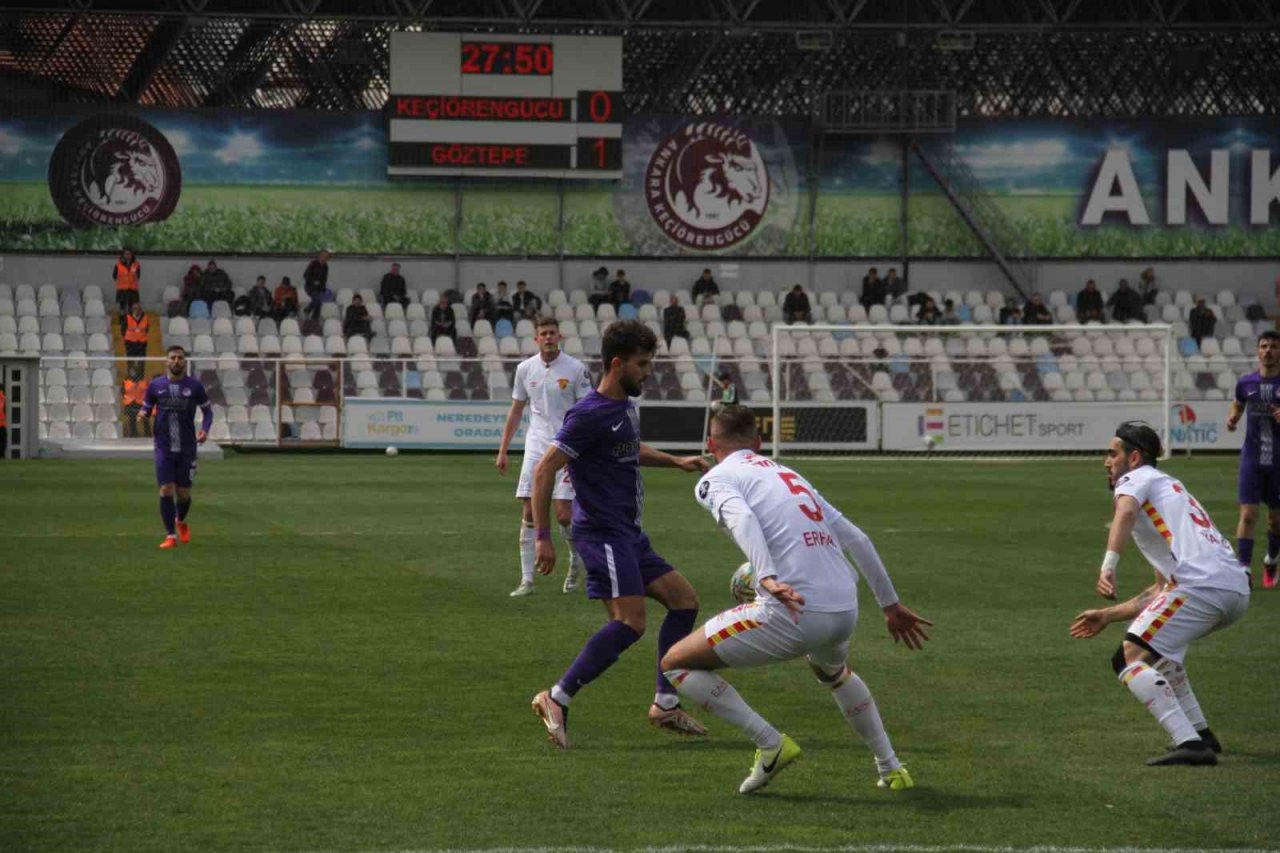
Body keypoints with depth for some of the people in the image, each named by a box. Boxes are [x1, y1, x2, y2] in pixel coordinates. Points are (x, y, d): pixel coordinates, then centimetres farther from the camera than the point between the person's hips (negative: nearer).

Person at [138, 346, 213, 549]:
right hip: (164, 448, 0)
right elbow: (146, 409, 10)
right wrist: (142, 416, -14)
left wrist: (205, 429, -12)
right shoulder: (155, 385, 1)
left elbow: (207, 410, 7)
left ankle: (181, 521, 37)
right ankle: (171, 536, 0)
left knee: (183, 493, 4)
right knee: (166, 490, -9)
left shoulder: (194, 386, -2)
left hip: (187, 448, 0)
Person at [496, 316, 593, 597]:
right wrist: (502, 451, 11)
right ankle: (527, 580, 0)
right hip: (535, 449, 3)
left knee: (564, 515, -8)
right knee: (528, 514, -3)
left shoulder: (575, 369, -4)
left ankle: (576, 560, 21)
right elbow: (516, 411, 14)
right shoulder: (525, 369, 6)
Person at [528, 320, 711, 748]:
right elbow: (544, 470, -18)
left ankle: (665, 704, 15)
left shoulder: (626, 407, 13)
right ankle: (557, 700, -14)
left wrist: (676, 462, 26)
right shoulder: (590, 414, -16)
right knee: (630, 621, -19)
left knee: (684, 599, 9)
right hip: (602, 532, -10)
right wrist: (542, 536, -20)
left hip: (628, 534, 10)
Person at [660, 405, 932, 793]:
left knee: (676, 664, 8)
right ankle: (891, 768, 35)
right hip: (846, 611, 7)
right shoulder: (789, 475, 27)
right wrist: (891, 605, 33)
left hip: (792, 611, -7)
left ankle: (771, 745, -2)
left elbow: (741, 518, -16)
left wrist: (767, 579, -30)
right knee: (834, 672, 41)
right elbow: (856, 539, 26)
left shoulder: (715, 480, 8)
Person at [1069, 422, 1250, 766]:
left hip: (1203, 585, -9)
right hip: (1238, 589, 9)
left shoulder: (1138, 478, 12)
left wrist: (1108, 565, -30)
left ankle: (1190, 744, -24)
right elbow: (1163, 590, 37)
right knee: (1159, 647, 31)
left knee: (1130, 658, -10)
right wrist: (1108, 615, 40)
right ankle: (1200, 734, 26)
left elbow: (1126, 512, -16)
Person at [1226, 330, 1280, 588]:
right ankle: (1244, 569, -11)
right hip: (1252, 458, 1)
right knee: (1248, 514, -10)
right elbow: (1237, 405, 19)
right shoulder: (1246, 383, 2)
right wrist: (1231, 419, -2)